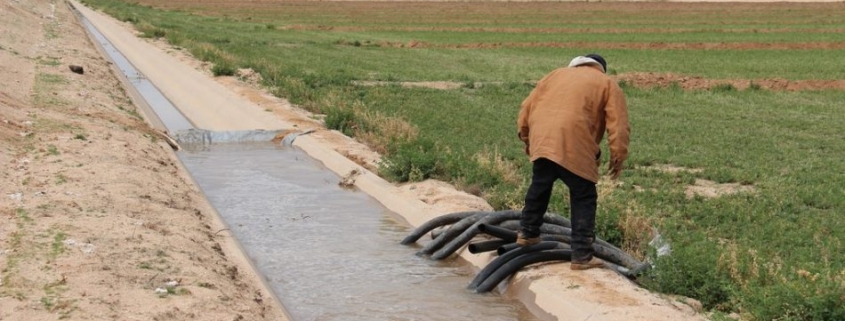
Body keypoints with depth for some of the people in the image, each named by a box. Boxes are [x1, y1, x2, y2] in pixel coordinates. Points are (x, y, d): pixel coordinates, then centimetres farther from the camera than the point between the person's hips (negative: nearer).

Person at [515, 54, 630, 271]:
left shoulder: (556, 74, 28)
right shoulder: (607, 84, 16)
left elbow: (527, 107, 23)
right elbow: (619, 125, 3)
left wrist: (526, 137, 32)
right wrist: (618, 157, 8)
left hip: (542, 140, 5)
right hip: (573, 146, -4)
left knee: (539, 187, 26)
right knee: (583, 198, 5)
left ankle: (527, 234, 40)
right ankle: (582, 256, 3)